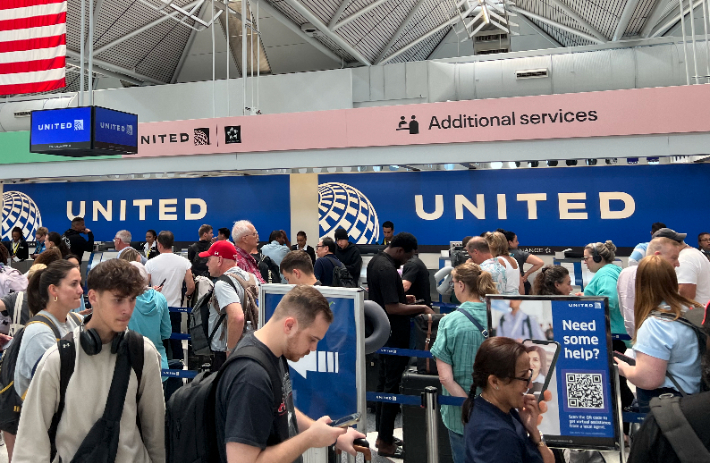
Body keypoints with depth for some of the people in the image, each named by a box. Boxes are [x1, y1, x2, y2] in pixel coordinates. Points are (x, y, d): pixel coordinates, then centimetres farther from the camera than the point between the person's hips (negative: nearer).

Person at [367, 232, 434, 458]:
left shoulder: (376, 261, 8)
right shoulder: (387, 269, -24)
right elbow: (392, 308, -28)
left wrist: (402, 297, 14)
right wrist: (422, 308, -21)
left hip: (384, 333, 10)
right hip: (394, 336, -10)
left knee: (384, 382, 16)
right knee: (392, 386, -2)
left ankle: (382, 435, 26)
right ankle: (385, 443, 6)